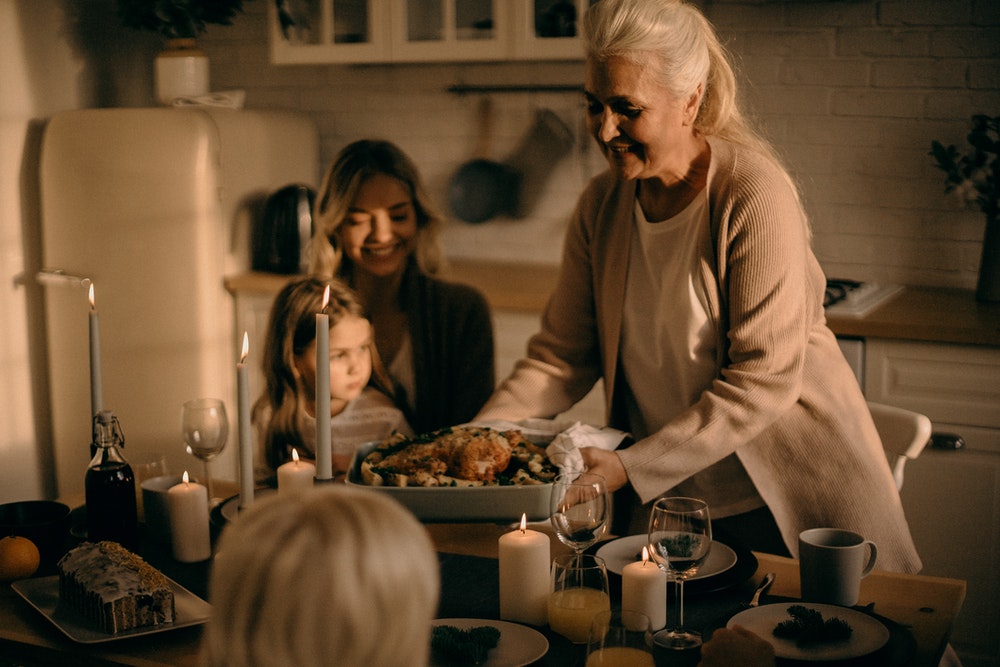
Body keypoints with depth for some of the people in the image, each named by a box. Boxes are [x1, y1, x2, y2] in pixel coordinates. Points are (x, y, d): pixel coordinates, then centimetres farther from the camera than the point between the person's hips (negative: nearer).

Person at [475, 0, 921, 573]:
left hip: (785, 499, -4)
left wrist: (633, 467, -25)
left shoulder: (755, 196, -19)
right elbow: (561, 355, 1)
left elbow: (765, 380, -22)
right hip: (664, 499, 5)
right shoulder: (602, 205, -1)